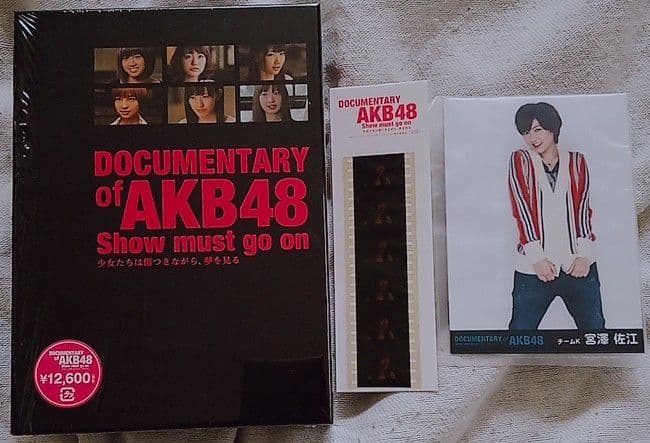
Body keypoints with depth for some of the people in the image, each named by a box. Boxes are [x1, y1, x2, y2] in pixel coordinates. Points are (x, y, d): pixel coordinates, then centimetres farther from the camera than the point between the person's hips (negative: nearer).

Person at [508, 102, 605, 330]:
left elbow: (583, 209, 5)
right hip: (534, 267, -2)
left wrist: (585, 254, -6)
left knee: (595, 329, 9)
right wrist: (536, 257, -11)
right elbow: (522, 211, -4)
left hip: (578, 264, 2)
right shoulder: (520, 161, 4)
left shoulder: (576, 162, 10)